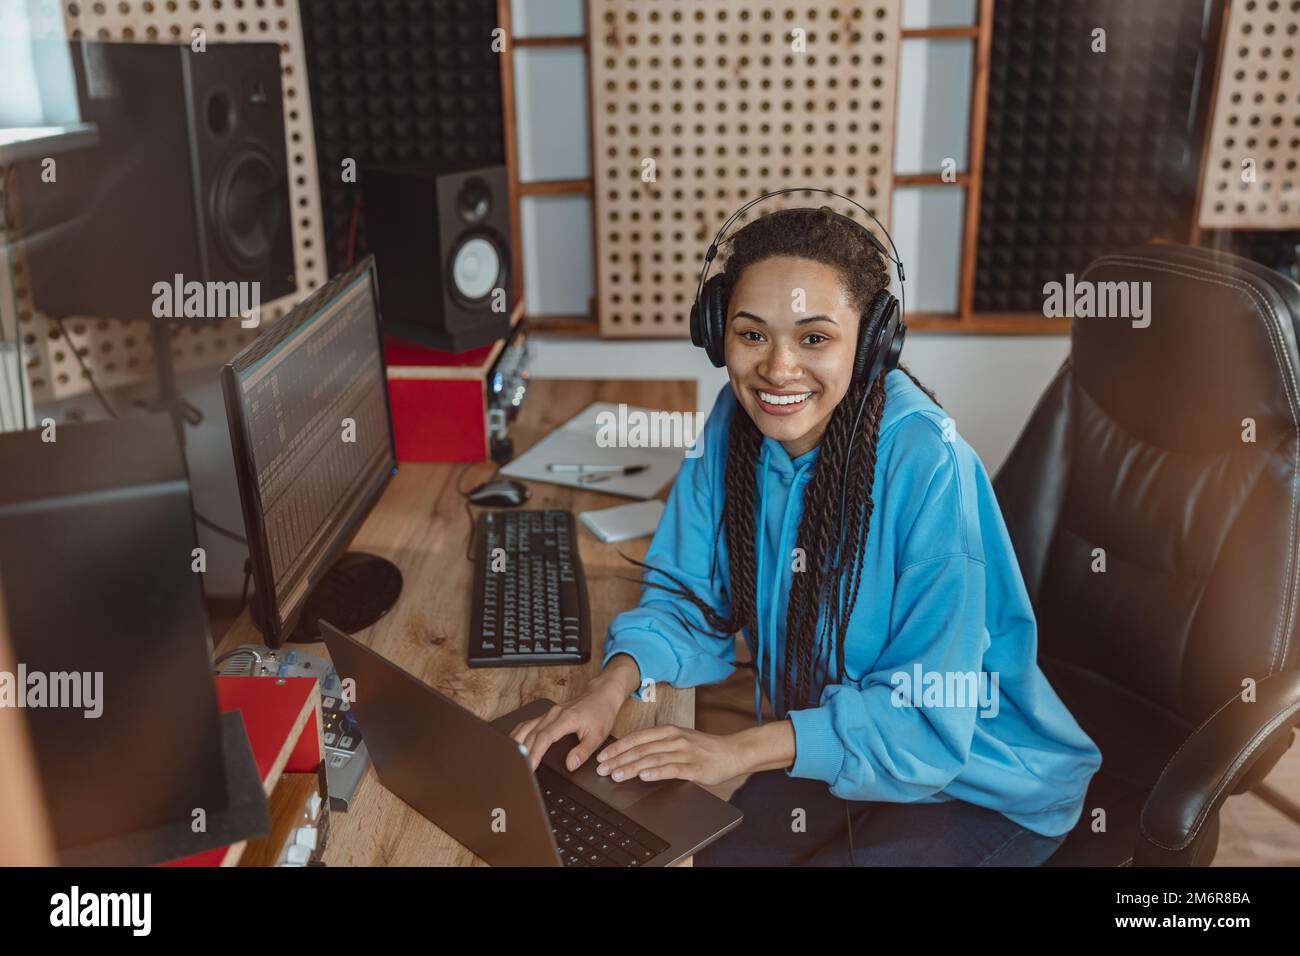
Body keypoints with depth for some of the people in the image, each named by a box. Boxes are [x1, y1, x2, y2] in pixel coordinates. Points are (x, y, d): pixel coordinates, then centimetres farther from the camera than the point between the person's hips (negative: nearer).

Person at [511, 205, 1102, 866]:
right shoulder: (735, 422, -11)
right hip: (829, 749, 5)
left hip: (984, 782, -5)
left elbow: (927, 715, -26)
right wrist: (613, 685, -22)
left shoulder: (927, 465, -29)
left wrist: (740, 750, -33)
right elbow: (692, 599, -3)